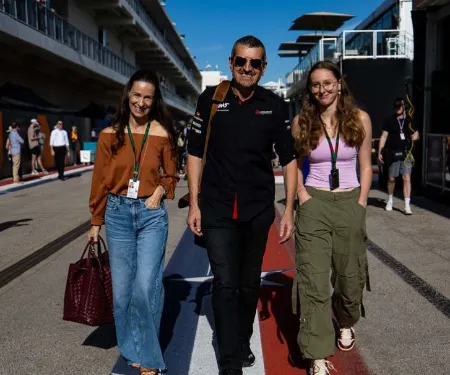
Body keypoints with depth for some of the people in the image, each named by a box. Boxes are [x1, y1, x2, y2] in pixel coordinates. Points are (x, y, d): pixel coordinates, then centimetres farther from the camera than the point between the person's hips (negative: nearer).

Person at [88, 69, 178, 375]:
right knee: (122, 289, 8)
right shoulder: (110, 135, 2)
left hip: (152, 214, -2)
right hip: (118, 214, 2)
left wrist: (160, 191, -9)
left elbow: (171, 175, 11)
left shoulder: (162, 134, -1)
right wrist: (96, 221, 9)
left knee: (146, 287, -8)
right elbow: (100, 181, 7)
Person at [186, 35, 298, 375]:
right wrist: (194, 204, -2)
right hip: (217, 209, -1)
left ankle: (243, 343, 36)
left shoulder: (275, 105, 0)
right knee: (225, 284, -3)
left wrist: (289, 210, -2)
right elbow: (195, 153, 3)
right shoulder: (211, 99, -1)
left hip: (258, 210, 2)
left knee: (249, 283, 14)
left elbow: (289, 159, 3)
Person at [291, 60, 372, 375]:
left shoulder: (360, 119, 0)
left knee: (350, 274, 14)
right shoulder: (302, 122, 0)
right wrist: (303, 198, -4)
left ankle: (346, 324, 46)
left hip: (350, 204, 1)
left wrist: (360, 205, -2)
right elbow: (295, 164, 7)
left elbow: (365, 166, 5)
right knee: (313, 281, -4)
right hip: (314, 205, -1)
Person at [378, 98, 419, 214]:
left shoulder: (410, 120, 6)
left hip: (406, 153, 0)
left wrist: (415, 136, -8)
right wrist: (380, 152, -5)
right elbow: (384, 136, 2)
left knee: (406, 178, -7)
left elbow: (416, 135, 17)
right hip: (392, 153, 0)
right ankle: (390, 200, 31)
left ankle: (407, 205, -4)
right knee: (391, 178, 9)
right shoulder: (390, 120, 2)